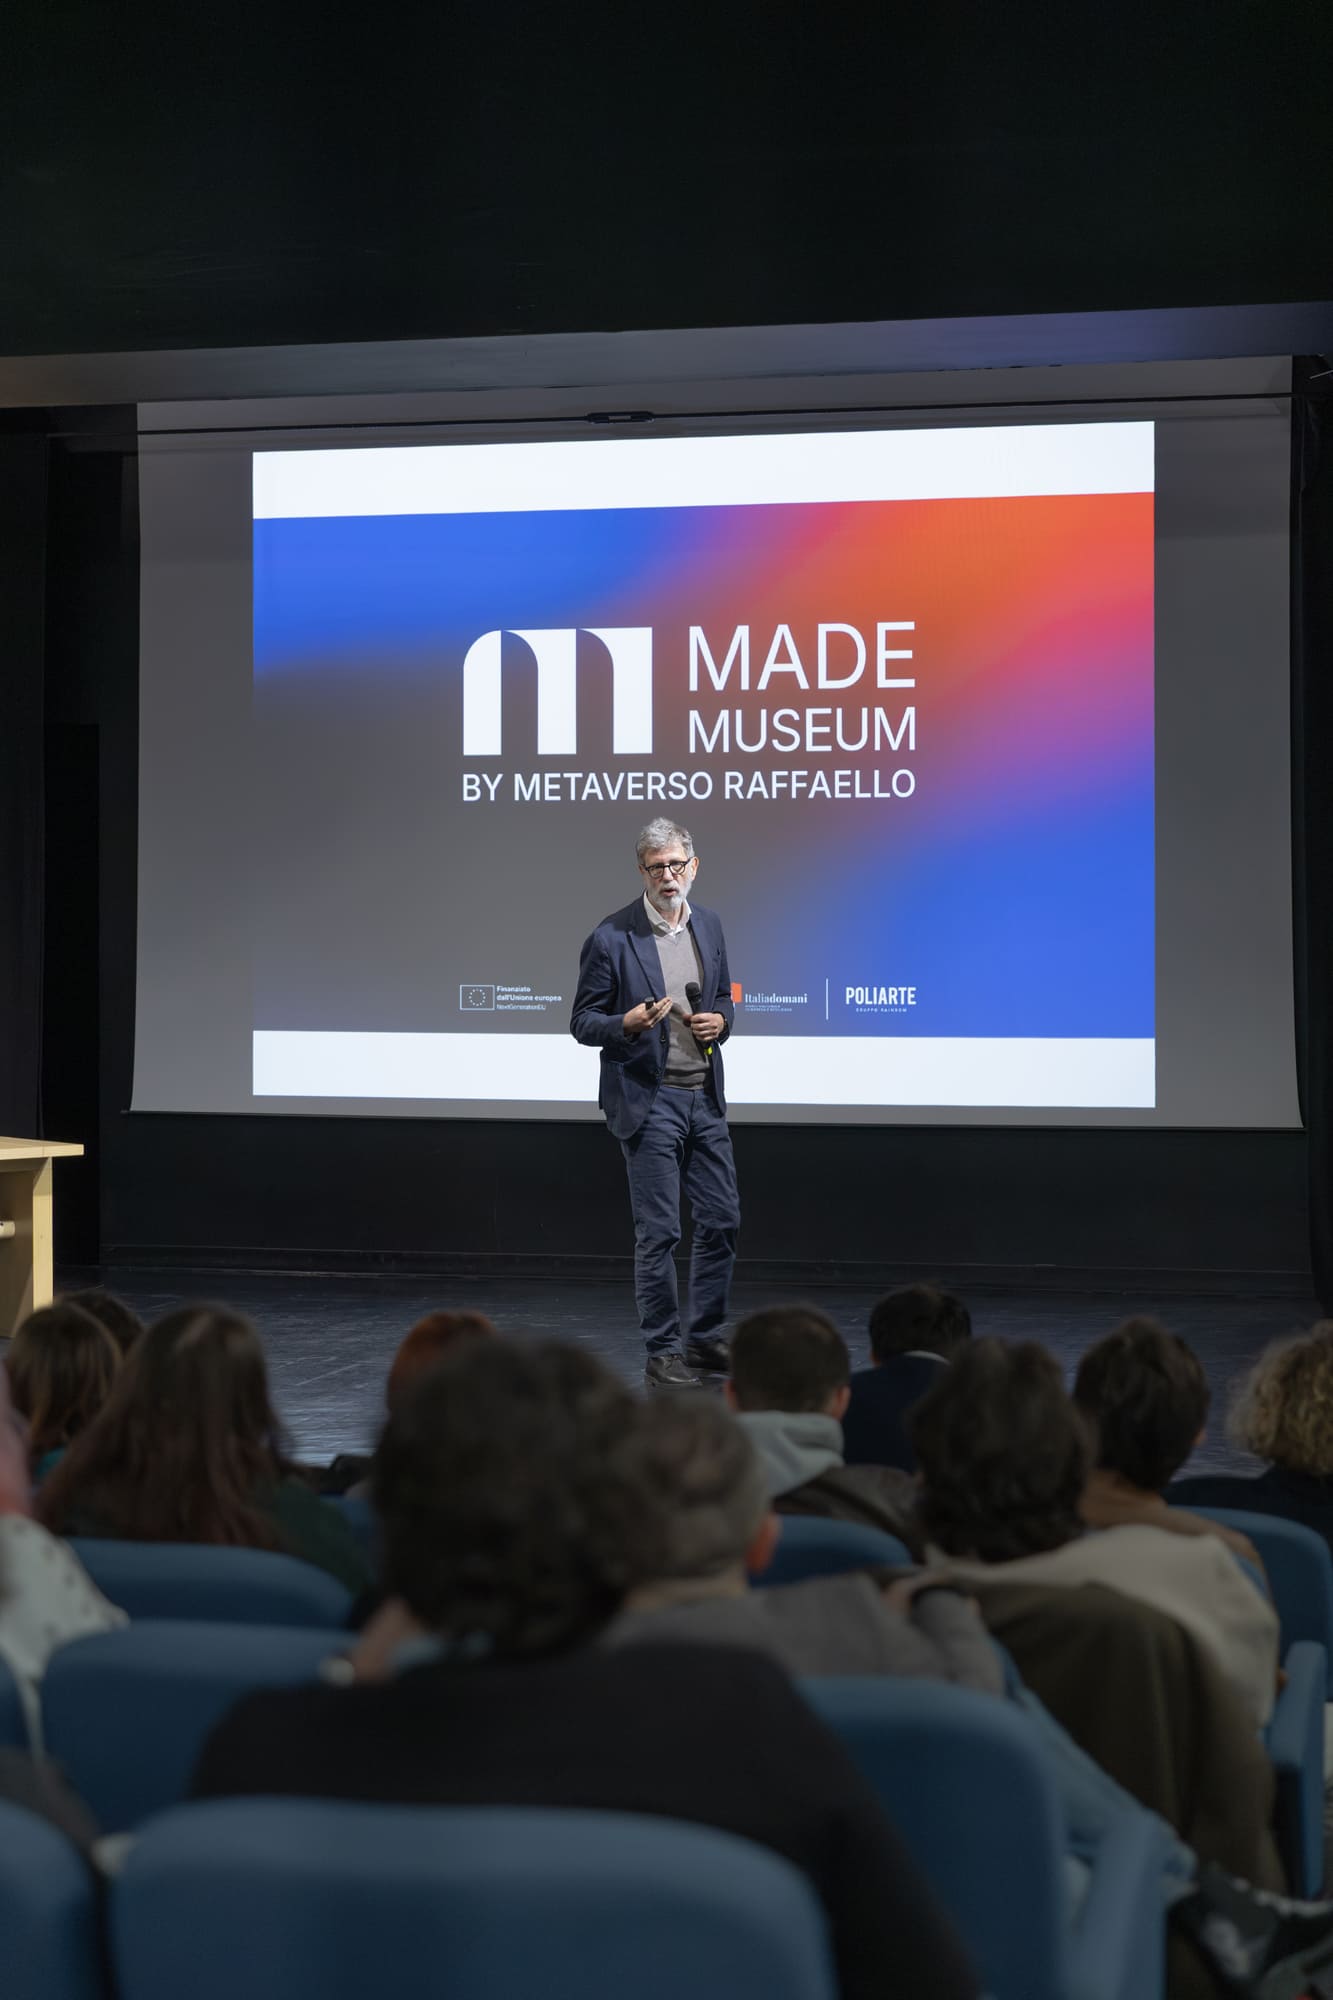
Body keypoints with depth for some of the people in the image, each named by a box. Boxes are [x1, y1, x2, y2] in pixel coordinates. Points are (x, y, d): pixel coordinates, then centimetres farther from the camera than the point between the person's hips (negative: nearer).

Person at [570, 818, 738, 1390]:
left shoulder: (708, 925, 8)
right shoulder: (612, 937, -10)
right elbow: (582, 1022, -6)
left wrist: (720, 1020, -3)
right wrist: (628, 1023, -25)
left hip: (704, 1097, 6)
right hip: (649, 1100, -6)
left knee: (722, 1221, 10)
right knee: (658, 1232, -3)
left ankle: (705, 1338, 23)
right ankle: (663, 1354, 6)